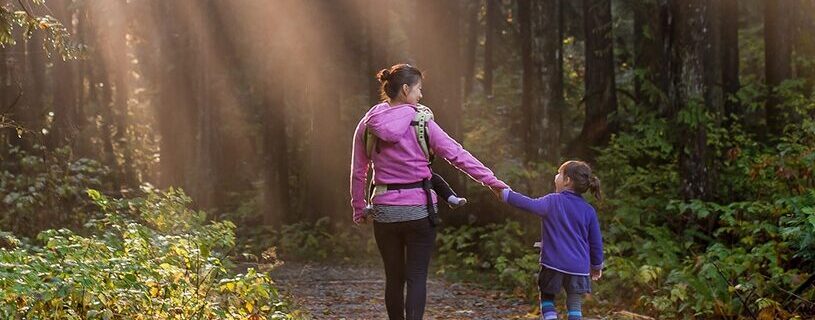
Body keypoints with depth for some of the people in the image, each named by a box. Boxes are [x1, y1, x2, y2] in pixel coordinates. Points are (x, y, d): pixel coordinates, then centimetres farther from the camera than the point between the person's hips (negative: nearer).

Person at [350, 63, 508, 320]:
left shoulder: (367, 125, 1)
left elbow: (358, 172, 5)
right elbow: (456, 154, -9)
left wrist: (359, 208, 15)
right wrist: (490, 179, -4)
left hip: (384, 211, 3)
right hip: (419, 209, -3)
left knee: (393, 278, 14)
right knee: (417, 277, 1)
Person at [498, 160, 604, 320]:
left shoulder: (553, 201, -7)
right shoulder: (588, 210, 4)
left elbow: (529, 204, -21)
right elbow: (596, 242, 9)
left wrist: (505, 194, -14)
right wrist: (597, 265, 22)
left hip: (553, 264, -2)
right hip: (579, 267, 2)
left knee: (547, 297, 16)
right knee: (575, 304, 8)